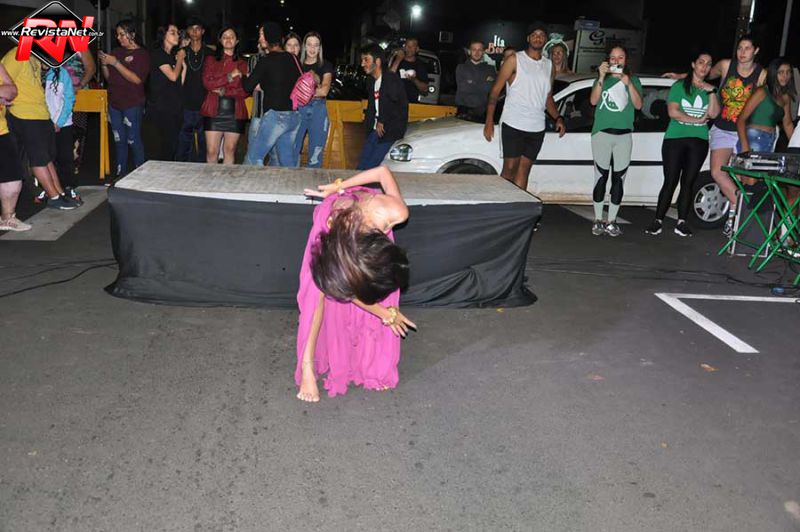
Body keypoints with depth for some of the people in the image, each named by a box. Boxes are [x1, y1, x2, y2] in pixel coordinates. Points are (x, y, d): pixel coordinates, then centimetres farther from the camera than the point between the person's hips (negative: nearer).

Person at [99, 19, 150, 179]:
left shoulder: (142, 54, -4)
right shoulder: (116, 51, 12)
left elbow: (137, 79, -17)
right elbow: (108, 77, 16)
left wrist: (116, 63, -18)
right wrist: (104, 64, -4)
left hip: (132, 105, -6)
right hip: (114, 103, 6)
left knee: (133, 140, -4)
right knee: (119, 141, 9)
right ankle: (120, 174, 16)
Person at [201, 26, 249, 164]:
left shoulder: (242, 64, 12)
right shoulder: (211, 60, 10)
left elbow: (245, 91, 4)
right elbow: (207, 83, -3)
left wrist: (224, 91, -9)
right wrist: (230, 76, -9)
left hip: (235, 112, 1)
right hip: (214, 111, -1)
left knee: (230, 151, 2)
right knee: (211, 152, -4)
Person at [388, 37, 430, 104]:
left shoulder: (421, 66, 8)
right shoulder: (395, 60, 8)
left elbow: (425, 89, 7)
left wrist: (414, 80, -11)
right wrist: (398, 61, -10)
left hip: (412, 102, 1)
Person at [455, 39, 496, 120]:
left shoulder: (490, 69, 13)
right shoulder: (461, 68, 11)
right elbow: (463, 88, -2)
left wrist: (472, 85, -5)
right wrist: (485, 84, 1)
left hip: (482, 112, 0)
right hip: (464, 111, 0)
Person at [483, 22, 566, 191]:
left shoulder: (549, 66, 14)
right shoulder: (514, 60, -1)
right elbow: (495, 90, -4)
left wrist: (558, 118, 4)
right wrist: (489, 122, -12)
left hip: (537, 128, 4)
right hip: (514, 125, -4)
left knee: (524, 170, 6)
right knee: (509, 168, -3)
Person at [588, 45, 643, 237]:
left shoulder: (633, 80, 13)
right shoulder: (602, 79, 11)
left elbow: (638, 105, -1)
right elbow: (593, 101, -5)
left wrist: (628, 83, -13)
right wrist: (601, 77, -14)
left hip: (624, 135, 1)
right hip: (602, 133, -1)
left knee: (618, 178, 0)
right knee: (601, 176, -4)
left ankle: (612, 221, 5)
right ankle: (598, 220, 1)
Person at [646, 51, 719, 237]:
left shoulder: (710, 89, 14)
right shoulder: (679, 86, 4)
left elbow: (713, 114, 1)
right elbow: (673, 112, -8)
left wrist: (711, 92, -7)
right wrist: (697, 120, -7)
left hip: (698, 141, 3)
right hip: (675, 139, -3)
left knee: (688, 182, 3)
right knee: (670, 182, -6)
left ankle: (682, 222, 6)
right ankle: (658, 221, -2)